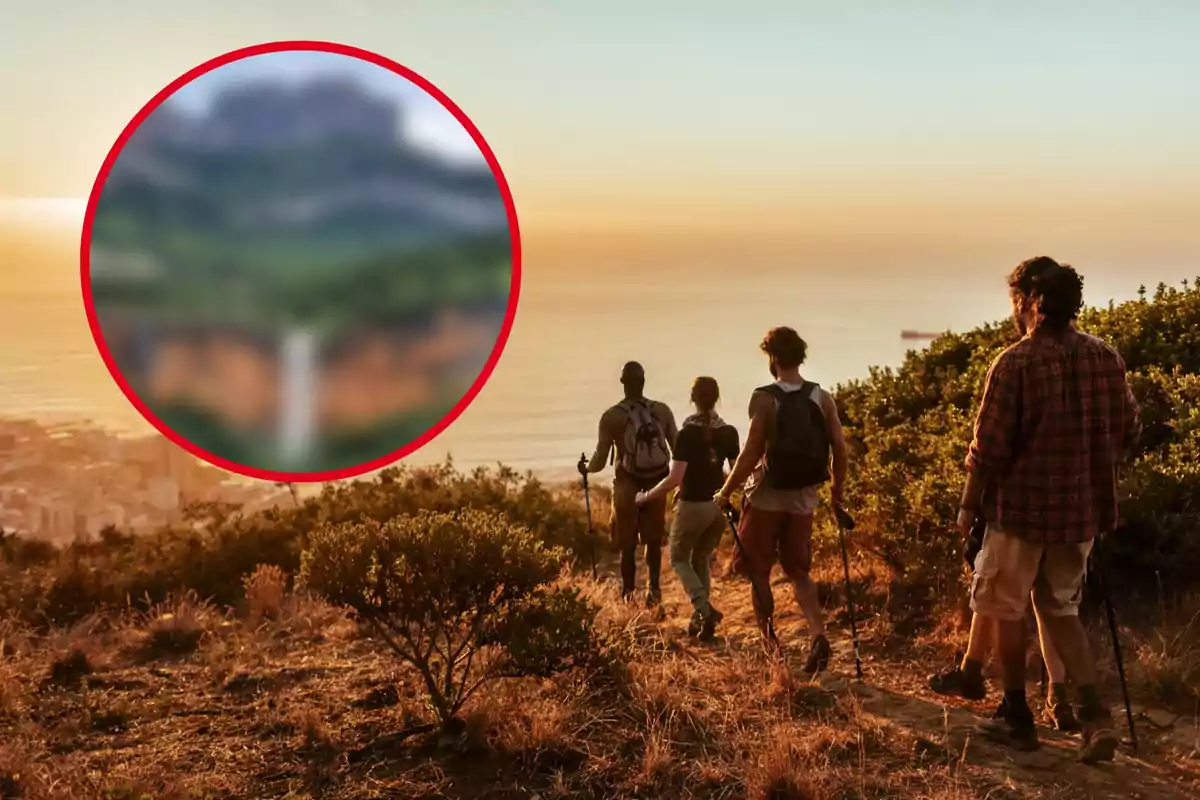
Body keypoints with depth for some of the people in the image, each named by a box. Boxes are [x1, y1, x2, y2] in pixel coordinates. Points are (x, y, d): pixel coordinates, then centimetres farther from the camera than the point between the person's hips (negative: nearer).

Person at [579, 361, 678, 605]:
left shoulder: (611, 416, -10)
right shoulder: (662, 411, -4)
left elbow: (599, 462, -9)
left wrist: (585, 467, 13)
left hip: (627, 486, -2)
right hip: (657, 485, 2)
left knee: (627, 544, 11)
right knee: (653, 541, 17)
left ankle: (628, 593, 13)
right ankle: (654, 587, 8)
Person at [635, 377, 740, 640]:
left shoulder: (688, 432, -14)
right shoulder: (729, 432, 1)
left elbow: (675, 478, -19)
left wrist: (646, 497, -7)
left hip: (693, 505, -5)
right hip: (719, 505, 5)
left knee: (678, 557, 14)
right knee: (701, 558, 23)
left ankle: (704, 609, -6)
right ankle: (701, 616, 18)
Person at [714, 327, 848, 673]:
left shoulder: (764, 399, -12)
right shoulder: (822, 398, 0)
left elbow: (751, 454, -16)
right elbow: (840, 447, -2)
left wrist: (726, 492, -5)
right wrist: (837, 490, 13)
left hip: (767, 496, -4)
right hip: (804, 497, 4)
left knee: (758, 570, 11)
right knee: (798, 571, 15)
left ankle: (769, 646, 12)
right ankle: (819, 635, -6)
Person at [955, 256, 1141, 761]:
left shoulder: (1016, 362, -15)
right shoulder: (1107, 358, 1)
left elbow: (989, 446, -14)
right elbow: (1130, 432, 8)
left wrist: (969, 506, -2)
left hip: (1023, 509, -5)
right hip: (1084, 510, 5)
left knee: (1007, 610, 13)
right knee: (1061, 610, 18)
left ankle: (1017, 716, 21)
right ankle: (1094, 713, 3)